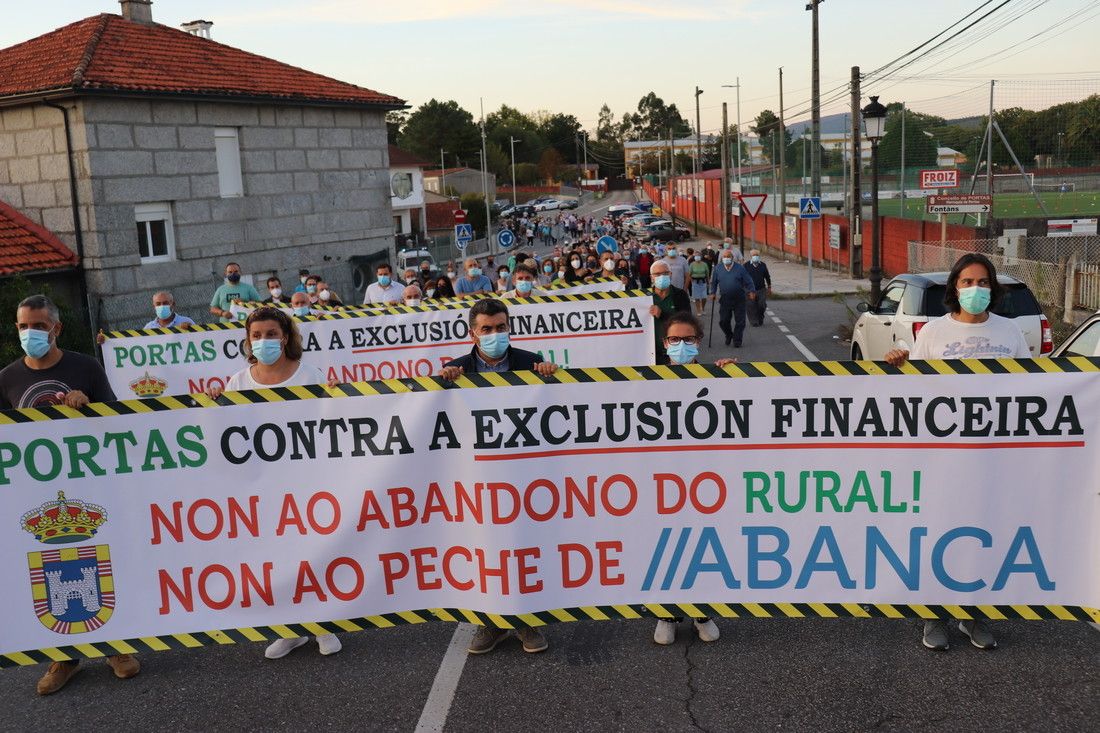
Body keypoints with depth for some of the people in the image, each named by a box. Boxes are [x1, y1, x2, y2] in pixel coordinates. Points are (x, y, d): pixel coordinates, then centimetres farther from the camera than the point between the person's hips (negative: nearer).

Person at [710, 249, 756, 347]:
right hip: (724, 300, 2)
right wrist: (713, 292, 5)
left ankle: (737, 340, 13)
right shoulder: (718, 269, 5)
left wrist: (751, 291, -14)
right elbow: (714, 282, 15)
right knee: (723, 321, 3)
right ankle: (729, 335, 30)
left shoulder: (740, 268, -2)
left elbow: (748, 282, 0)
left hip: (739, 300, -1)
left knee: (740, 322, 0)